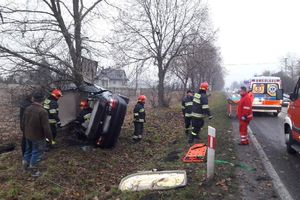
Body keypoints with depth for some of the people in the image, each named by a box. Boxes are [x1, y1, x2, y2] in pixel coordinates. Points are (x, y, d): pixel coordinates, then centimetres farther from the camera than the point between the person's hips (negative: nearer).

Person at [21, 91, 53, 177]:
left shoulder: (27, 109, -3)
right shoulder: (42, 111, -27)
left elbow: (23, 122, 9)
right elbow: (46, 127, -24)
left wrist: (25, 131, 25)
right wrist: (50, 137, -11)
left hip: (28, 135, 7)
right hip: (38, 137, -7)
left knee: (28, 150, 26)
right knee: (36, 153, 9)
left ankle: (25, 164, 40)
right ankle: (34, 170, 20)